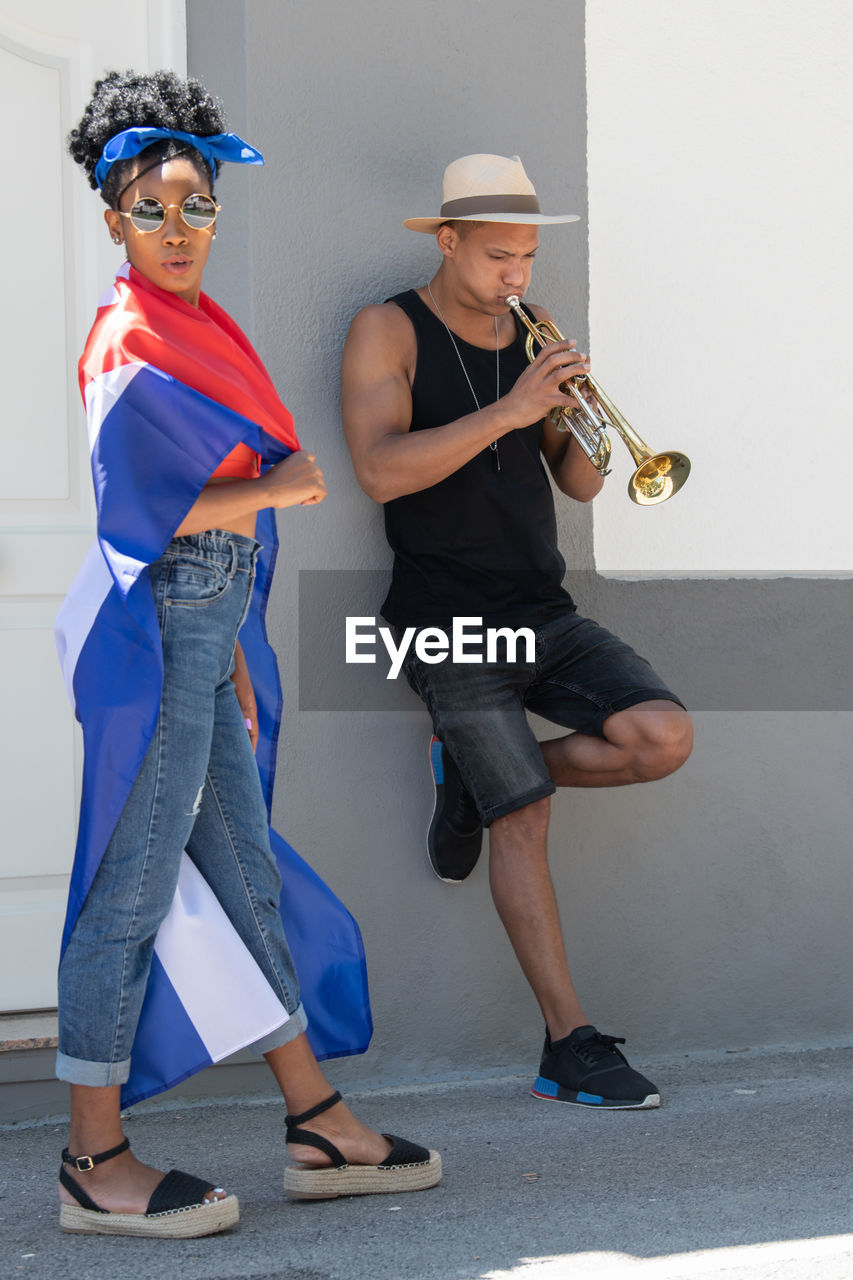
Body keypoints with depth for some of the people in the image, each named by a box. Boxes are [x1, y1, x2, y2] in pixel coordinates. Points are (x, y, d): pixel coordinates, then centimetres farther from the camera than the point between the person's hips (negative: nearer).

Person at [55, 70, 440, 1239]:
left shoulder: (189, 329, 16)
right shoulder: (130, 342, -13)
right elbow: (142, 506, -22)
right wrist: (279, 487, -11)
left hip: (198, 630, 10)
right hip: (152, 628, -10)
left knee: (244, 878, 13)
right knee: (134, 887, -5)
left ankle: (319, 1129, 20)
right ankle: (95, 1165, 1)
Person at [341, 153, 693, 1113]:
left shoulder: (530, 335, 13)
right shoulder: (389, 332, -4)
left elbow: (578, 484, 13)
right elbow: (380, 470, -19)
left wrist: (582, 417, -9)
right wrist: (510, 409, -24)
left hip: (542, 615, 6)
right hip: (451, 625, -6)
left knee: (663, 739, -14)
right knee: (524, 821, -8)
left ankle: (475, 775, 10)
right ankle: (570, 1049, -3)